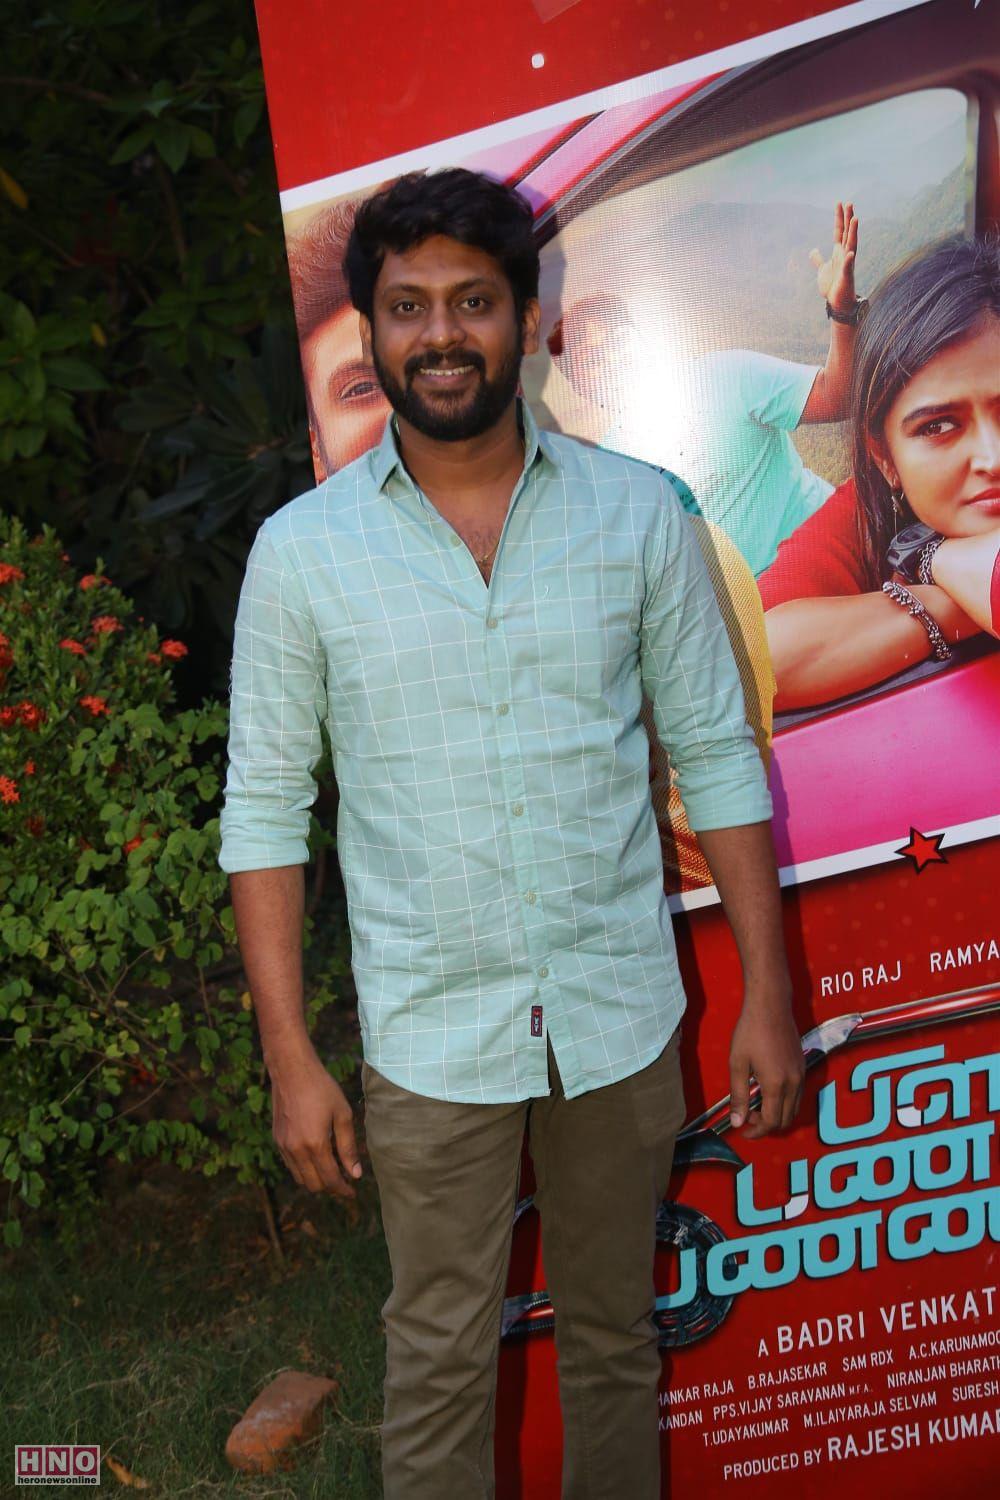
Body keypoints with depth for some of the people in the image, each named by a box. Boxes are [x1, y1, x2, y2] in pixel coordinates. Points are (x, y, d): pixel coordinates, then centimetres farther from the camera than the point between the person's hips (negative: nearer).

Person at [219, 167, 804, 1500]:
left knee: (615, 1338, 18)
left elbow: (716, 757, 1)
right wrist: (291, 1059, -4)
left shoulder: (638, 515, -3)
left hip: (622, 1018, 1)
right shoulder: (302, 551, -6)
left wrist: (768, 995, -1)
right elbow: (265, 808, -2)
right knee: (441, 1361, 11)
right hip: (430, 1037, -1)